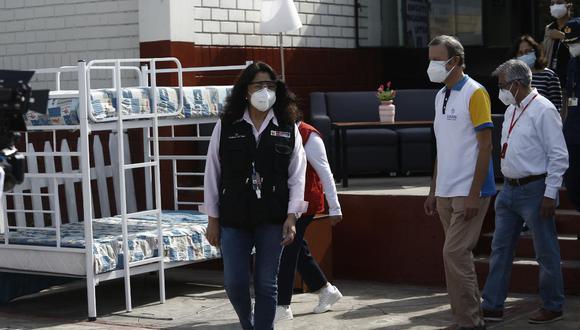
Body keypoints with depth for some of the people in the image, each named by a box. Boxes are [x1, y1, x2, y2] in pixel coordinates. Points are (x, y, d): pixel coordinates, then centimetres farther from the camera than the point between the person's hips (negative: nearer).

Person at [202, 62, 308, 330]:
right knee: (234, 283, 1)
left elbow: (297, 176, 3)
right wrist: (213, 220, 2)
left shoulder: (288, 129, 3)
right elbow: (212, 174, 3)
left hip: (272, 220, 0)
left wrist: (291, 217, -6)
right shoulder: (226, 127, 0)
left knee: (266, 284, 3)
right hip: (233, 218, 0)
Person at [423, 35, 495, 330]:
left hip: (469, 193, -8)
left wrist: (474, 194, -18)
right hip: (445, 193, 8)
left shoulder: (474, 93, -10)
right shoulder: (440, 96, 13)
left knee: (455, 253, -11)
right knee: (459, 256, 10)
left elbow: (485, 146, -13)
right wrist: (433, 191, 16)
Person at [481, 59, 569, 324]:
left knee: (546, 252, 4)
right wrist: (507, 185, 18)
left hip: (534, 190, -9)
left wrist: (550, 195, -18)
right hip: (509, 189, 9)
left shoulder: (543, 111, -15)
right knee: (500, 249, 11)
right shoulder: (512, 110, 11)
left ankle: (553, 307, 18)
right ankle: (492, 307, 19)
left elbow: (559, 156, -17)